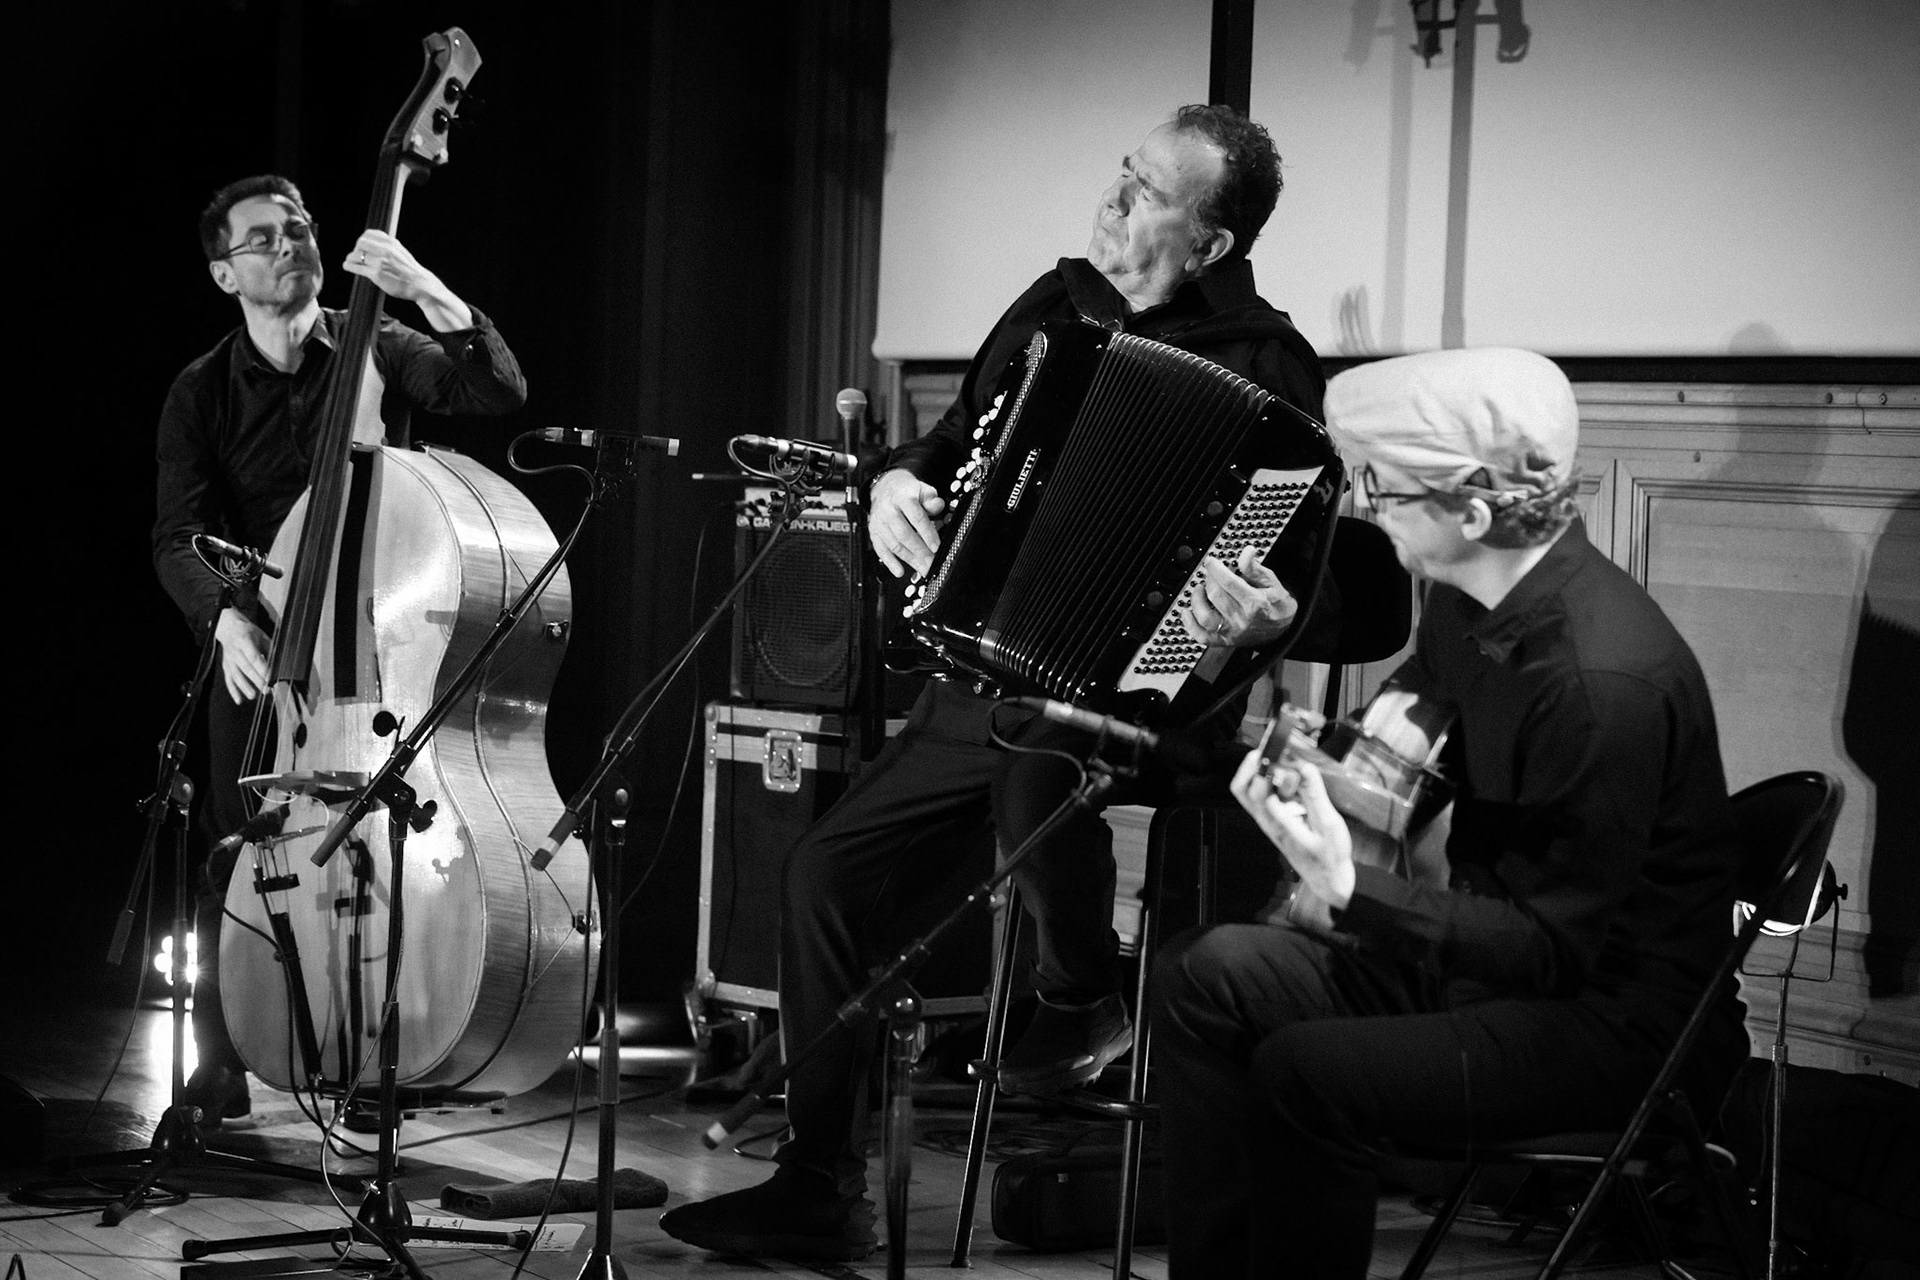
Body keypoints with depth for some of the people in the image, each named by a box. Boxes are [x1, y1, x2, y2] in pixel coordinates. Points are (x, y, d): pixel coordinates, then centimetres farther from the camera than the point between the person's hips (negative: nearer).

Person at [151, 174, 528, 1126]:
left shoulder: (378, 353, 3)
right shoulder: (201, 395, 4)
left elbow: (498, 390, -13)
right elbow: (178, 538, -6)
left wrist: (429, 294, -28)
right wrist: (226, 618, -27)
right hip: (257, 654, 0)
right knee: (237, 857, -6)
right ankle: (218, 1075, 9)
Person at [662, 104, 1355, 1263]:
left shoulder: (1264, 365, -12)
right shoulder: (1059, 305, 10)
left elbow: (1340, 578, -20)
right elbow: (958, 440, 25)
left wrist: (1270, 613, -41)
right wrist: (899, 482, 5)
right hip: (985, 680, 8)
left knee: (1035, 754, -39)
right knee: (829, 869, 1)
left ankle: (1083, 1000, -8)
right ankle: (820, 1192, 13)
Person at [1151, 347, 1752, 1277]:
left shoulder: (1606, 678, -28)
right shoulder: (1463, 604, -1)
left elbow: (1555, 949, -25)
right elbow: (1419, 691, 25)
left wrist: (1352, 892, -32)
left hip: (1621, 1021, -9)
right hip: (1491, 941, 9)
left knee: (1306, 1072, -28)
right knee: (1203, 976, -4)